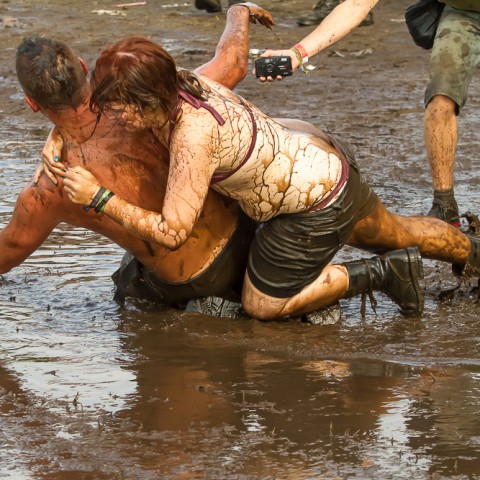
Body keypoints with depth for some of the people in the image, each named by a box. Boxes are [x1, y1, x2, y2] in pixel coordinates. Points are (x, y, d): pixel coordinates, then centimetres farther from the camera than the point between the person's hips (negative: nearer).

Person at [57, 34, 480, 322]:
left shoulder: (191, 137, -35)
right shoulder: (172, 85, -11)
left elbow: (172, 232, -33)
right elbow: (82, 113, 7)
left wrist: (99, 197, -33)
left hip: (315, 209, -9)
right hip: (328, 161, 9)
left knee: (261, 307, 8)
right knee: (396, 234, 34)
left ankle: (382, 274, 7)